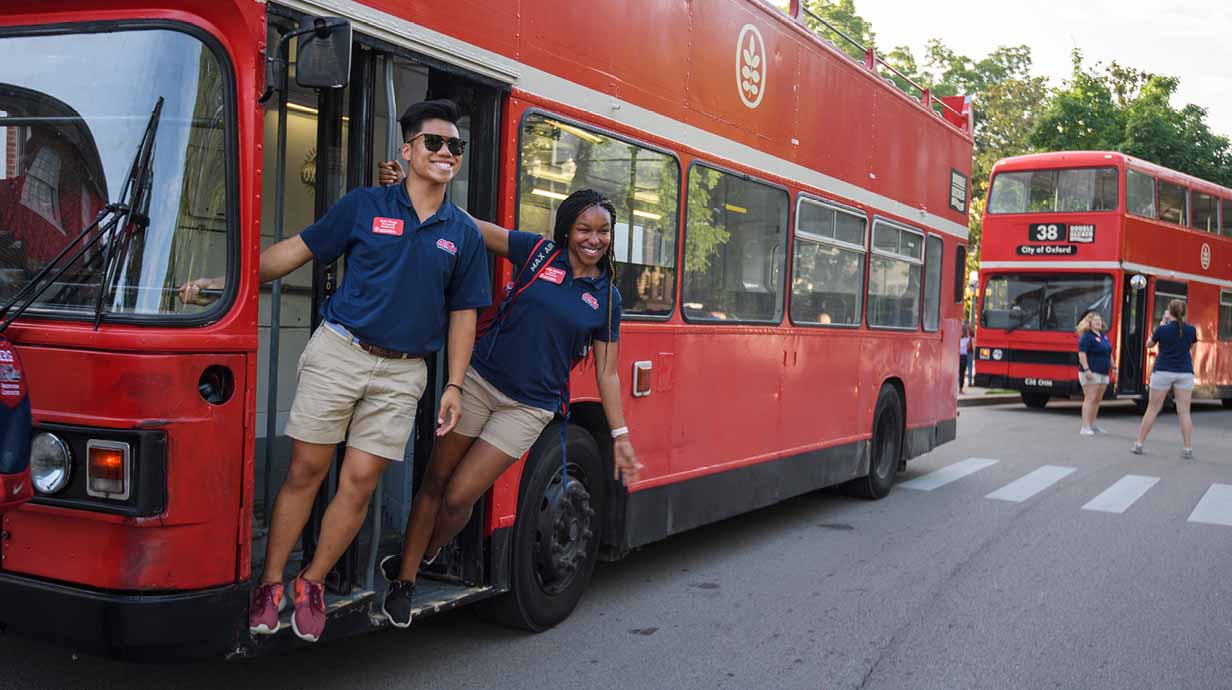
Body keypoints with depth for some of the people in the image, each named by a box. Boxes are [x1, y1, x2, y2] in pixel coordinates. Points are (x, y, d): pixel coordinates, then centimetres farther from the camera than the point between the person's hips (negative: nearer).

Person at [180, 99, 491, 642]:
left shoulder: (464, 234, 7)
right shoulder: (364, 206, 2)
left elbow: (463, 313, 10)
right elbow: (297, 251, 3)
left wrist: (454, 386, 3)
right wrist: (224, 283, -5)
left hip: (402, 372, 1)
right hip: (339, 352, -1)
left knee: (359, 483, 1)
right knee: (305, 470, 2)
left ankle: (313, 583, 18)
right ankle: (270, 583, 15)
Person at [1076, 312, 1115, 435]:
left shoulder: (1104, 336, 16)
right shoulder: (1087, 336, -10)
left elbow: (1109, 353, 26)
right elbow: (1082, 354, -18)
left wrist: (1113, 366, 21)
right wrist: (1086, 369, -25)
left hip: (1103, 373, 8)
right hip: (1091, 373, -8)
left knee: (1097, 400, 11)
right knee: (1090, 399, -12)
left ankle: (1092, 425, 19)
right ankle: (1085, 427, -12)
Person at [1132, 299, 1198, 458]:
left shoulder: (1162, 329, -9)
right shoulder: (1191, 330, -2)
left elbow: (1149, 344, 8)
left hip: (1163, 371, -1)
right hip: (1185, 373, 2)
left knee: (1152, 409, 6)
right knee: (1184, 412, 3)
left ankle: (1139, 444, 9)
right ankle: (1187, 449, 1)